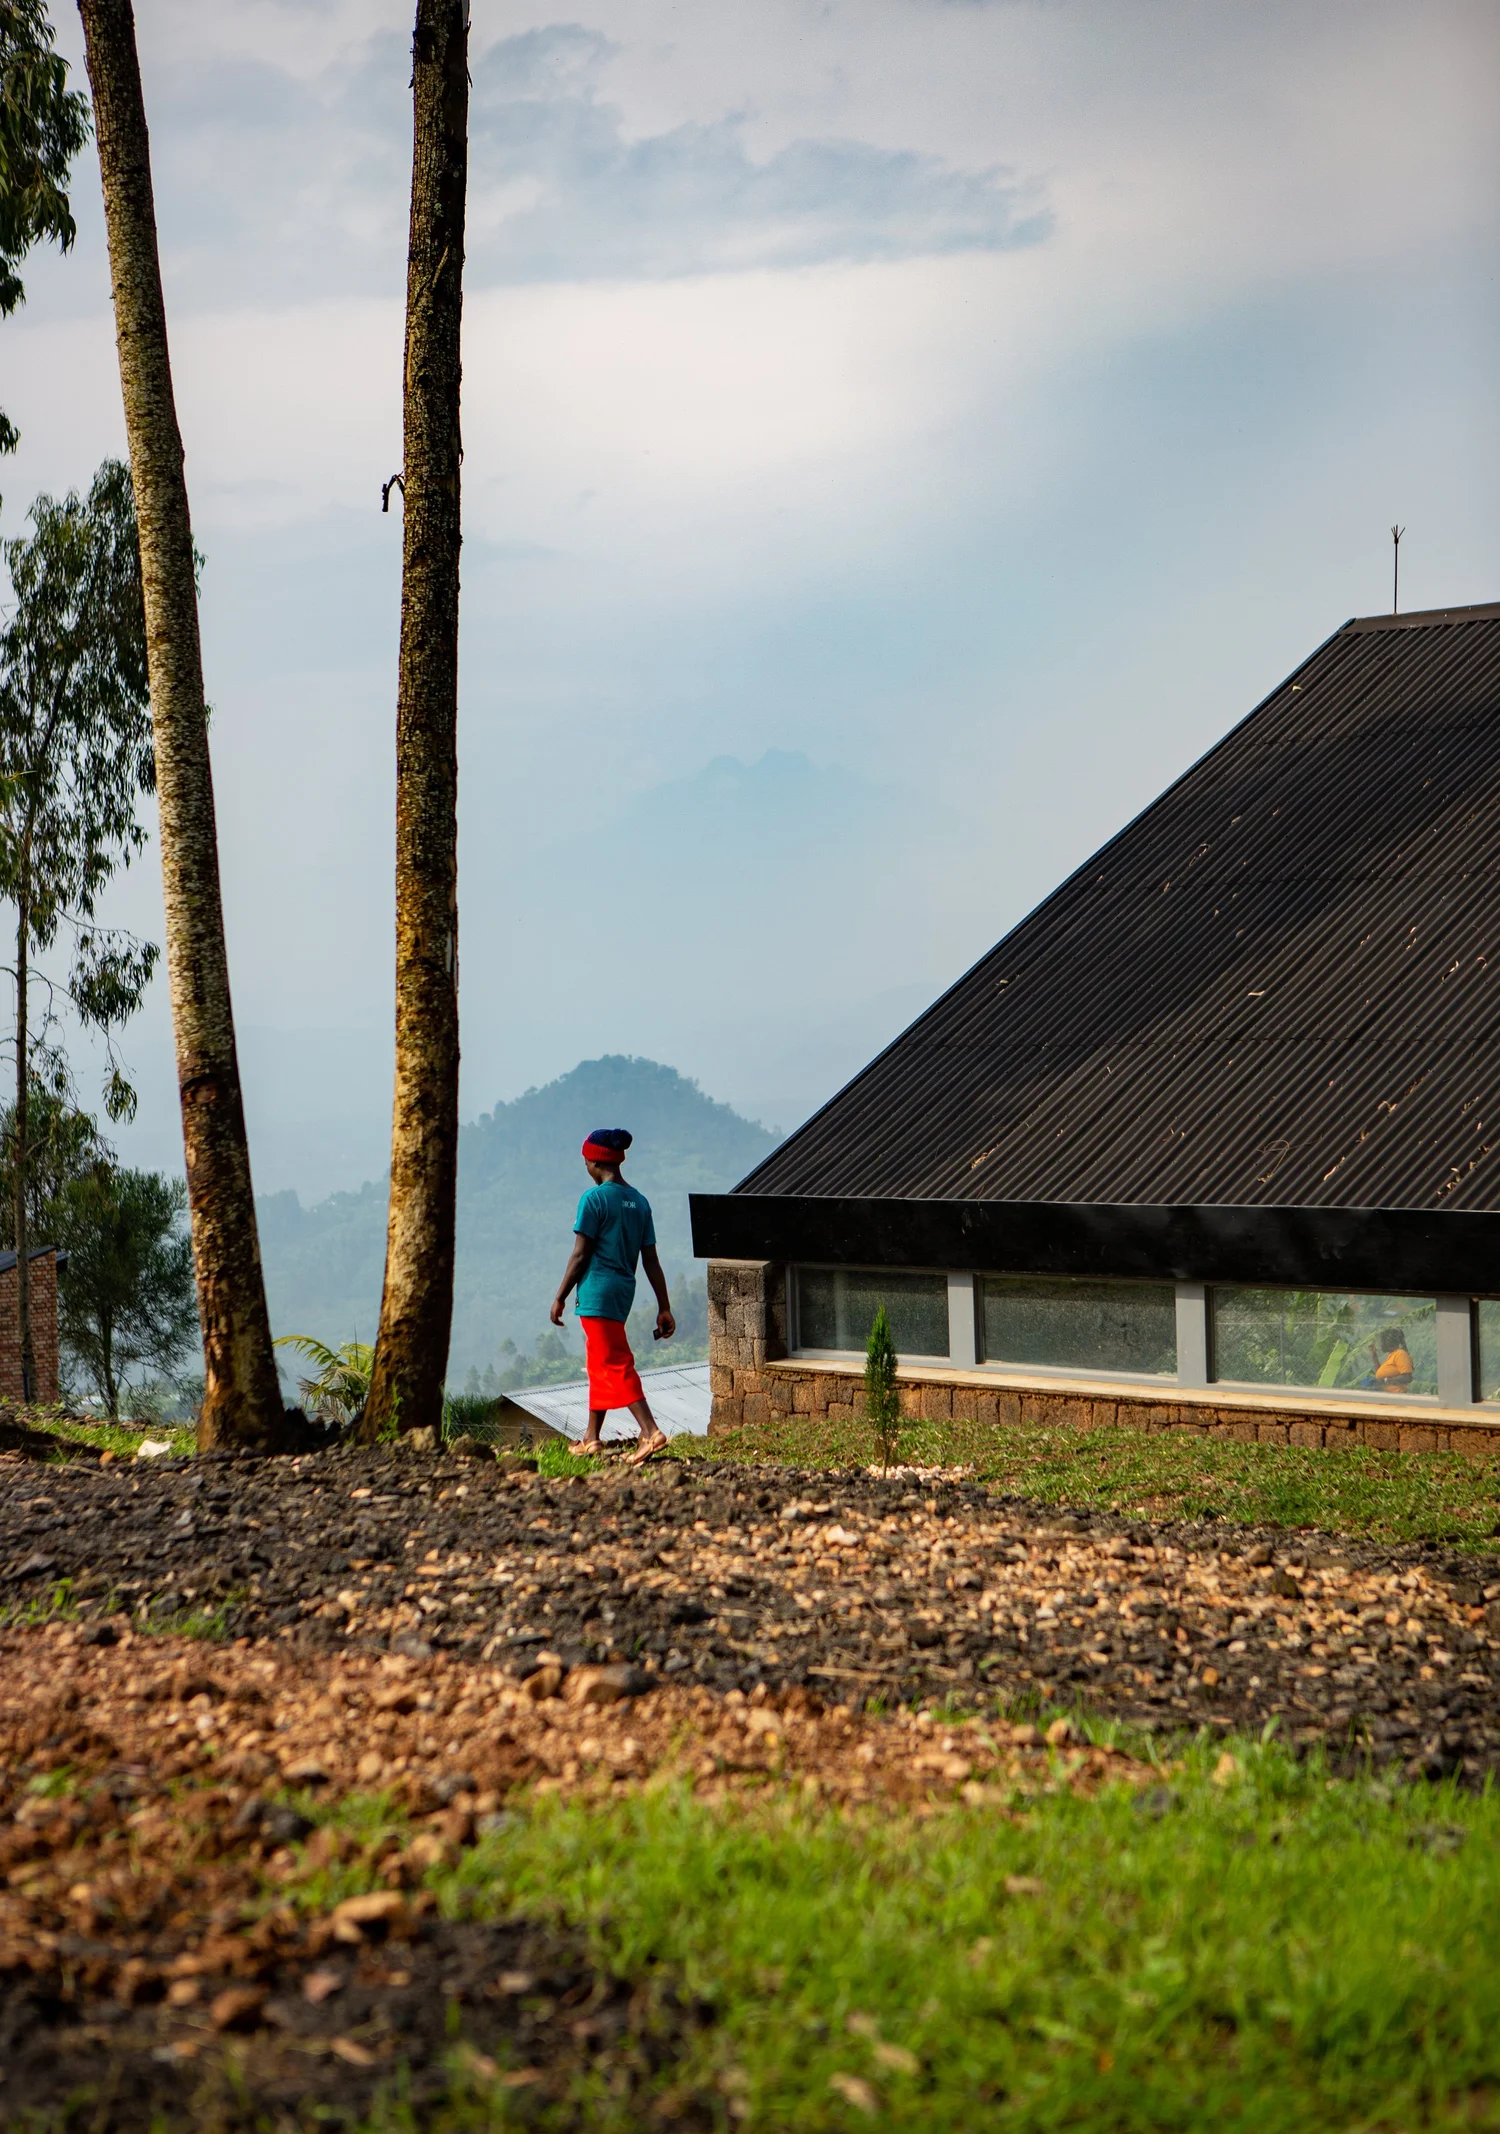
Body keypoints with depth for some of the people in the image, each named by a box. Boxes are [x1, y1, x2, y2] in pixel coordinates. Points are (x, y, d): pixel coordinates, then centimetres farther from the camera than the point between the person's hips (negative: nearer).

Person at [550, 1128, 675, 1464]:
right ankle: (592, 1438, 25)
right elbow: (651, 1260, 8)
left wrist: (560, 1298, -3)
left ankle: (650, 1432, -21)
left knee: (615, 1364, -9)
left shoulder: (594, 1199, -11)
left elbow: (580, 1255, -11)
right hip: (624, 1291, 8)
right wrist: (664, 1309, 10)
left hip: (597, 1292, -8)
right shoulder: (639, 1202, 9)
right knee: (599, 1363, 18)